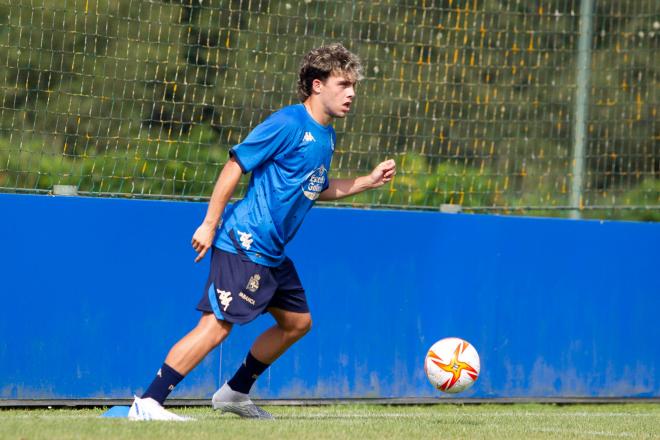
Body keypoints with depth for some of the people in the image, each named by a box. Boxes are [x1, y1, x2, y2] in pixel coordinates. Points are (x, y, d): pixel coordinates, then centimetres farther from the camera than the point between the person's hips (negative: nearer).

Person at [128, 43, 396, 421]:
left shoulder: (327, 135, 14)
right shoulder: (288, 123, -14)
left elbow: (317, 190, 27)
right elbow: (236, 165, -14)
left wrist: (369, 181, 17)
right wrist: (210, 224, -16)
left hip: (272, 253, 10)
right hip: (245, 244, -10)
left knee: (297, 322, 18)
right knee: (217, 326, -15)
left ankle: (235, 392, 30)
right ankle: (147, 403, -15)